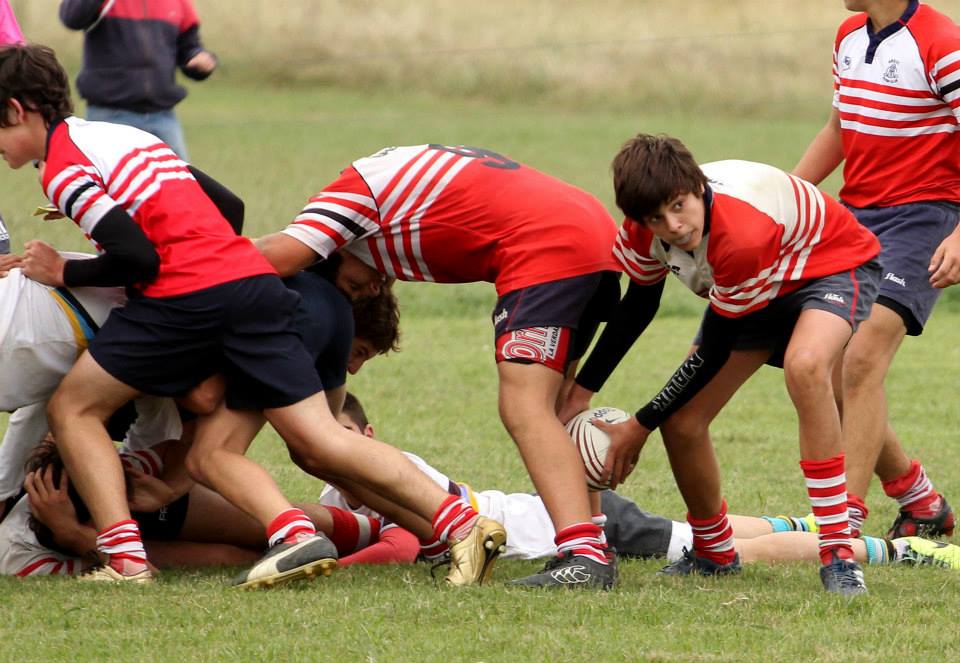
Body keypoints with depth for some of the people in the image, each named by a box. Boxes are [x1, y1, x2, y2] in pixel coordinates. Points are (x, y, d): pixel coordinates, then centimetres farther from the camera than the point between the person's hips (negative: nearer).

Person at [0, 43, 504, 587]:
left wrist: (65, 273, 5)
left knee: (72, 409, 10)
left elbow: (137, 256, -10)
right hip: (256, 280, 8)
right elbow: (227, 205, 29)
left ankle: (126, 559, -5)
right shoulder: (130, 137, 27)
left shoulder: (62, 168, -1)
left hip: (190, 296, -8)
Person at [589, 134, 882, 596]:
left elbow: (714, 351, -29)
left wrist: (639, 427, -19)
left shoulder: (742, 236, -42)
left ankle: (838, 553, -35)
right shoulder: (645, 231, -20)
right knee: (682, 424, -3)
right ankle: (714, 554, 26)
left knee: (805, 366, -40)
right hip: (762, 283, 8)